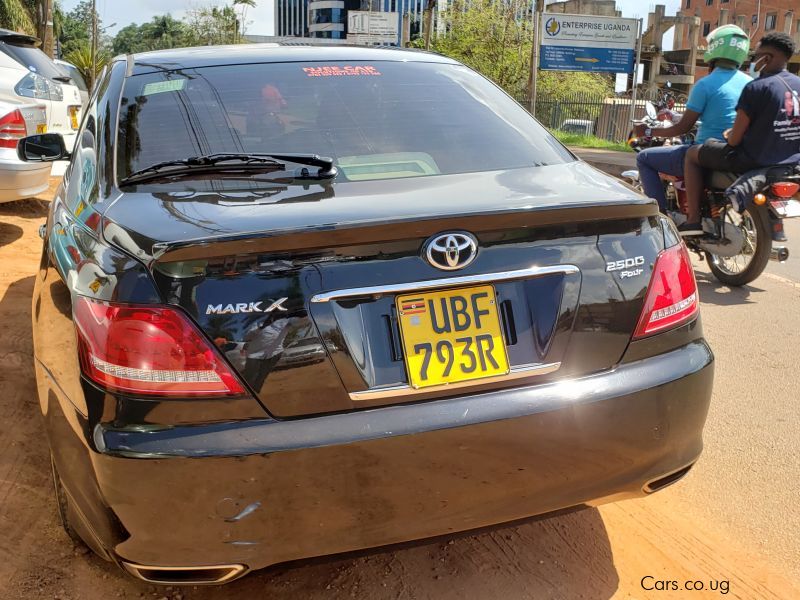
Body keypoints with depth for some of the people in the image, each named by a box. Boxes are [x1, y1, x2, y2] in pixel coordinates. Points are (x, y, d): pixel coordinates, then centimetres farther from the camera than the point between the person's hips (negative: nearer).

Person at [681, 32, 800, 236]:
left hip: (754, 162, -7)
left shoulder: (757, 87, -15)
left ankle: (693, 219, 5)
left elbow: (735, 138, -14)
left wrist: (730, 137, 8)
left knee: (693, 154, 11)